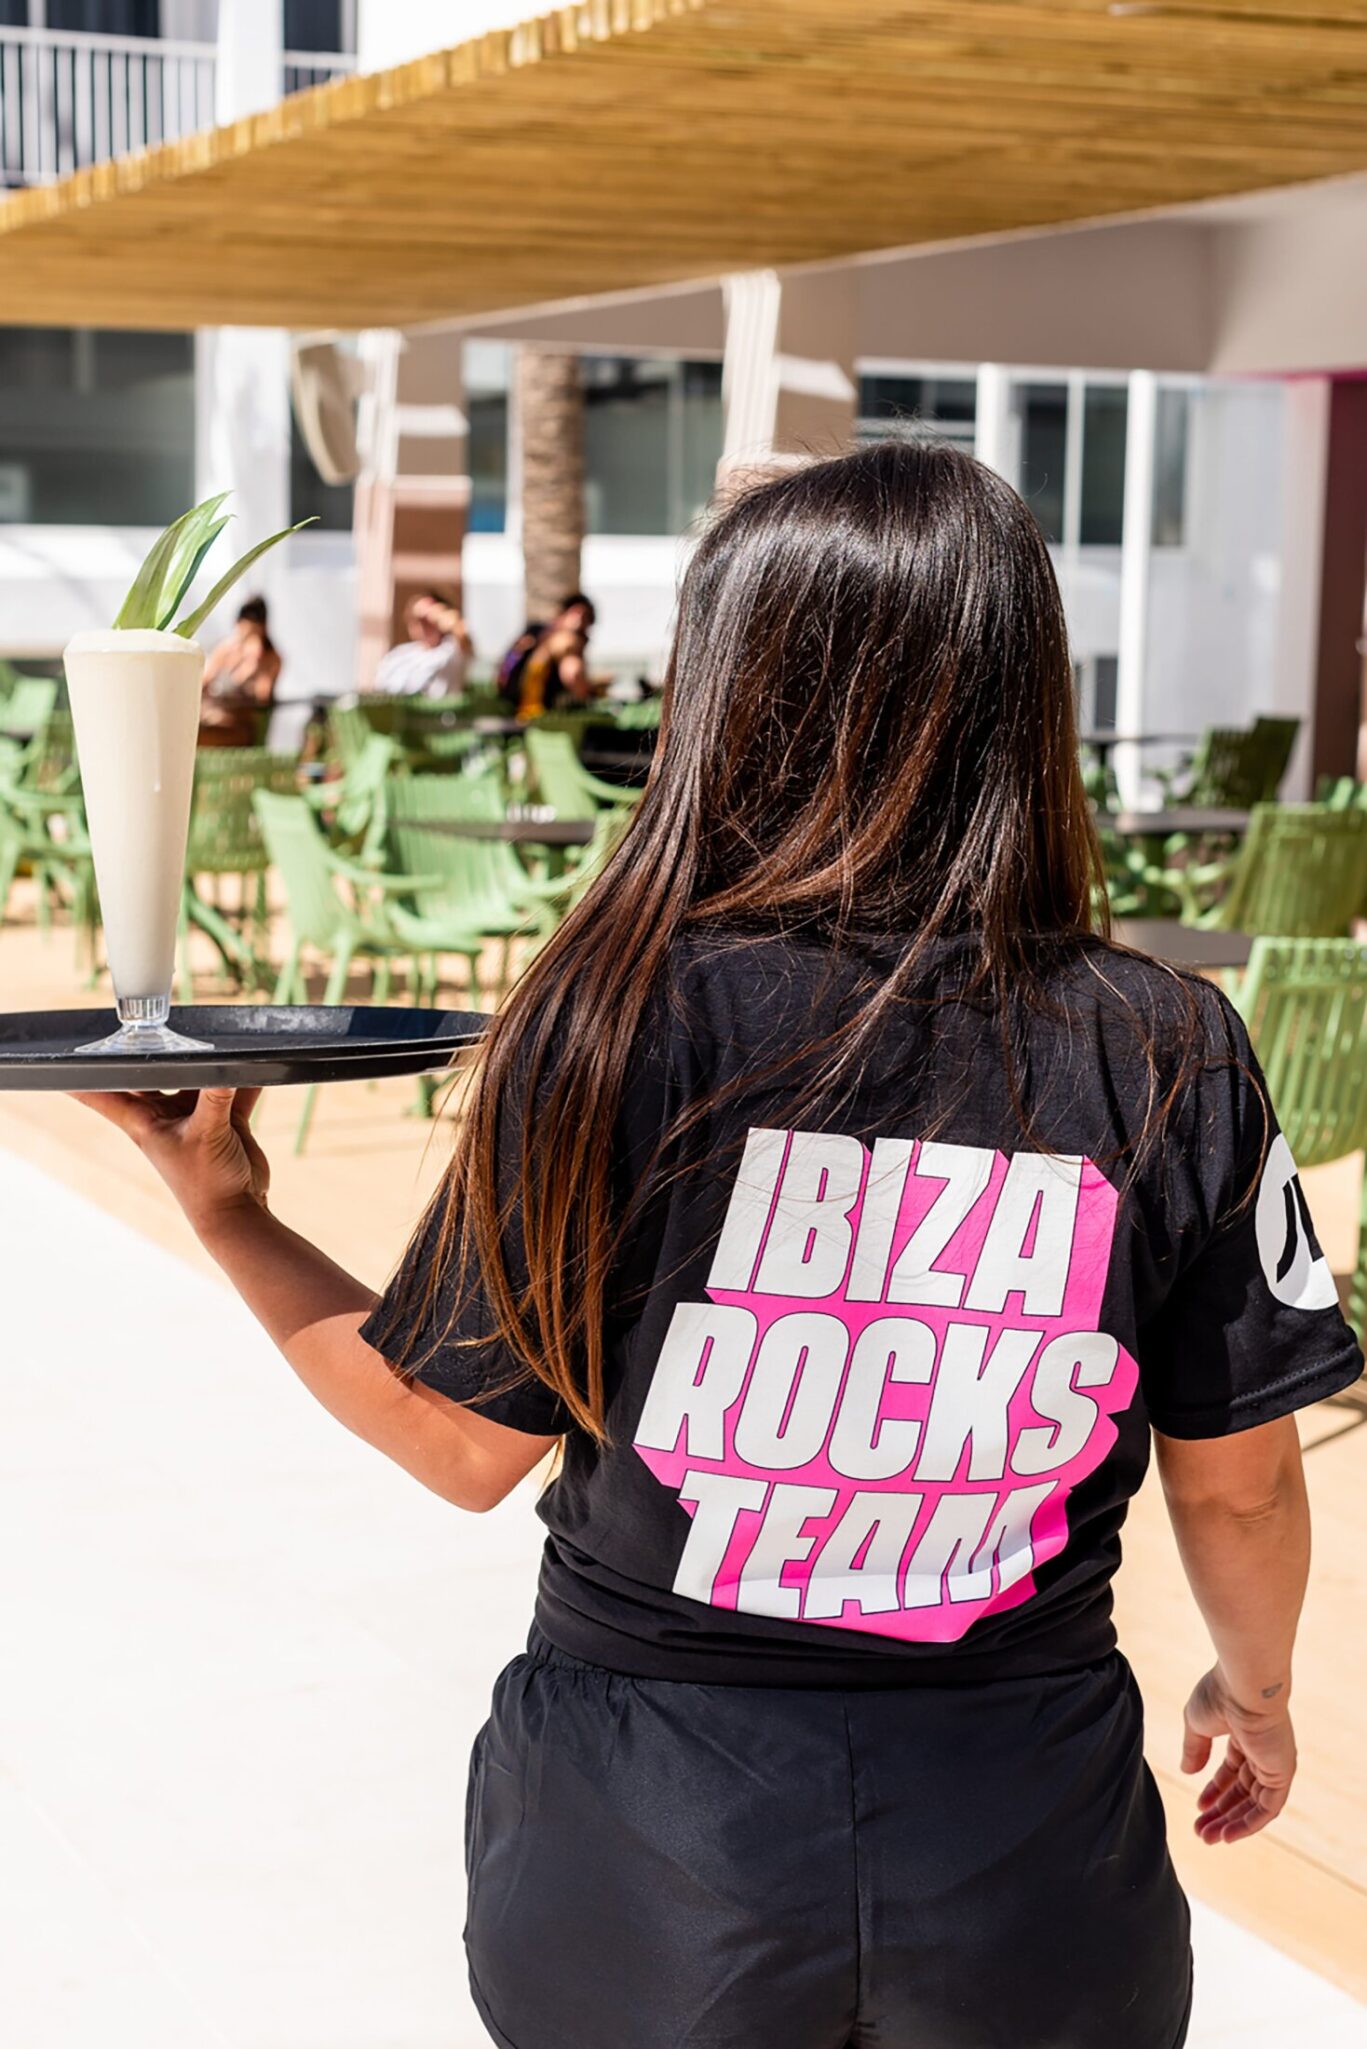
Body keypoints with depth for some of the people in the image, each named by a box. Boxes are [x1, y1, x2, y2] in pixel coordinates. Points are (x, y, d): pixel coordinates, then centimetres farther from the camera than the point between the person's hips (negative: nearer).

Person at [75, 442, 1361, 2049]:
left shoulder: (613, 1021, -17)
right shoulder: (1170, 1057, -12)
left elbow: (465, 1446, -7)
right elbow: (1237, 1483, -1)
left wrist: (227, 1214, 8)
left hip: (648, 1861, 0)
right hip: (1030, 1877, 1)